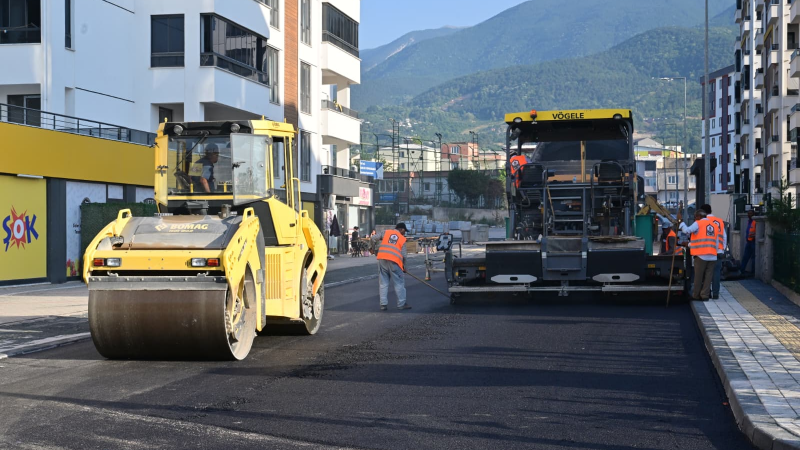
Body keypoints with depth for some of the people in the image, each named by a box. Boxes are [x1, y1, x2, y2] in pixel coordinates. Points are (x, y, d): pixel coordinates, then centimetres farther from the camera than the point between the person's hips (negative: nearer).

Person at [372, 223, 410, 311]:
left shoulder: (386, 232, 15)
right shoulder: (402, 239, 11)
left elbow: (374, 239, 9)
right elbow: (403, 255, 6)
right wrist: (404, 266, 19)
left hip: (382, 259, 3)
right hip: (394, 261, -2)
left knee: (383, 283, 10)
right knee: (399, 283, 8)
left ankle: (383, 304, 9)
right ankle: (401, 304, 12)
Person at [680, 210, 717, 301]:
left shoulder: (698, 224, -3)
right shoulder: (713, 225, 16)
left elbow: (687, 230, -16)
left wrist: (681, 223, 1)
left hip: (701, 255, -5)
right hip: (712, 256, 5)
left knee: (698, 276, 3)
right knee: (708, 277, 6)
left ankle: (696, 295, 9)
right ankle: (705, 295, 4)